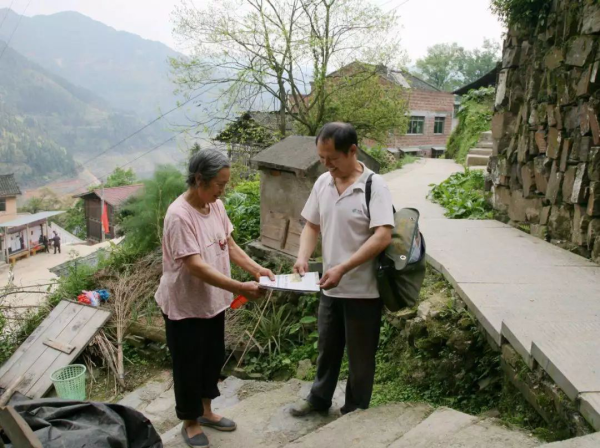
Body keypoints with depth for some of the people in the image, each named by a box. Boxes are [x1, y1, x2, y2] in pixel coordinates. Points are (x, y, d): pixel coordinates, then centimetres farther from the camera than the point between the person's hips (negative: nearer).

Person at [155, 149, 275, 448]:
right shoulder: (179, 216, -27)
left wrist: (256, 269, -7)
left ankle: (205, 411, 42)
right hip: (184, 306, -8)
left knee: (213, 358, 21)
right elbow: (195, 266, -31)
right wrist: (239, 288, -33)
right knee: (188, 365, 10)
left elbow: (229, 245, 7)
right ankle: (190, 423, 31)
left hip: (213, 301, 8)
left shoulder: (216, 206, -1)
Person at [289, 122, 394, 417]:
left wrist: (342, 268, -30)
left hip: (363, 290, -6)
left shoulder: (374, 186, -18)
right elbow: (312, 225, 10)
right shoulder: (322, 183, 2)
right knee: (327, 347, 23)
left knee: (360, 355, 12)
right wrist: (303, 256, -9)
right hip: (330, 288, 6)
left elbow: (383, 237, -25)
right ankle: (319, 398, 43)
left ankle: (355, 411, 32)